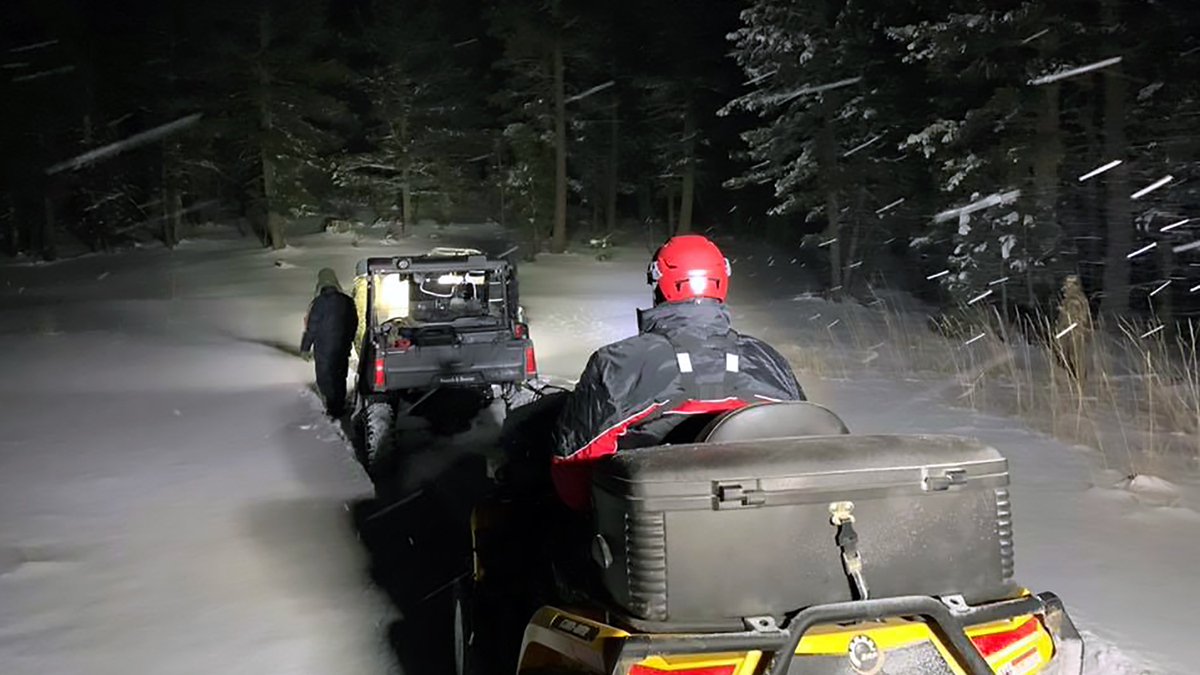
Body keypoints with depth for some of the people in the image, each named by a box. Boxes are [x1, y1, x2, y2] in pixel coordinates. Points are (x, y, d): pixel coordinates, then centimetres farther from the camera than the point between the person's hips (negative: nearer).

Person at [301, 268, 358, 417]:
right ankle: (340, 407, 24)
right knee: (340, 378, 17)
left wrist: (305, 348, -6)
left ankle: (333, 408, 1)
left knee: (325, 379, 3)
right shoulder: (347, 301, 1)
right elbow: (354, 324, 12)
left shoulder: (319, 302, -17)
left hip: (324, 350, -6)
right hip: (343, 349, 6)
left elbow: (311, 327, -14)